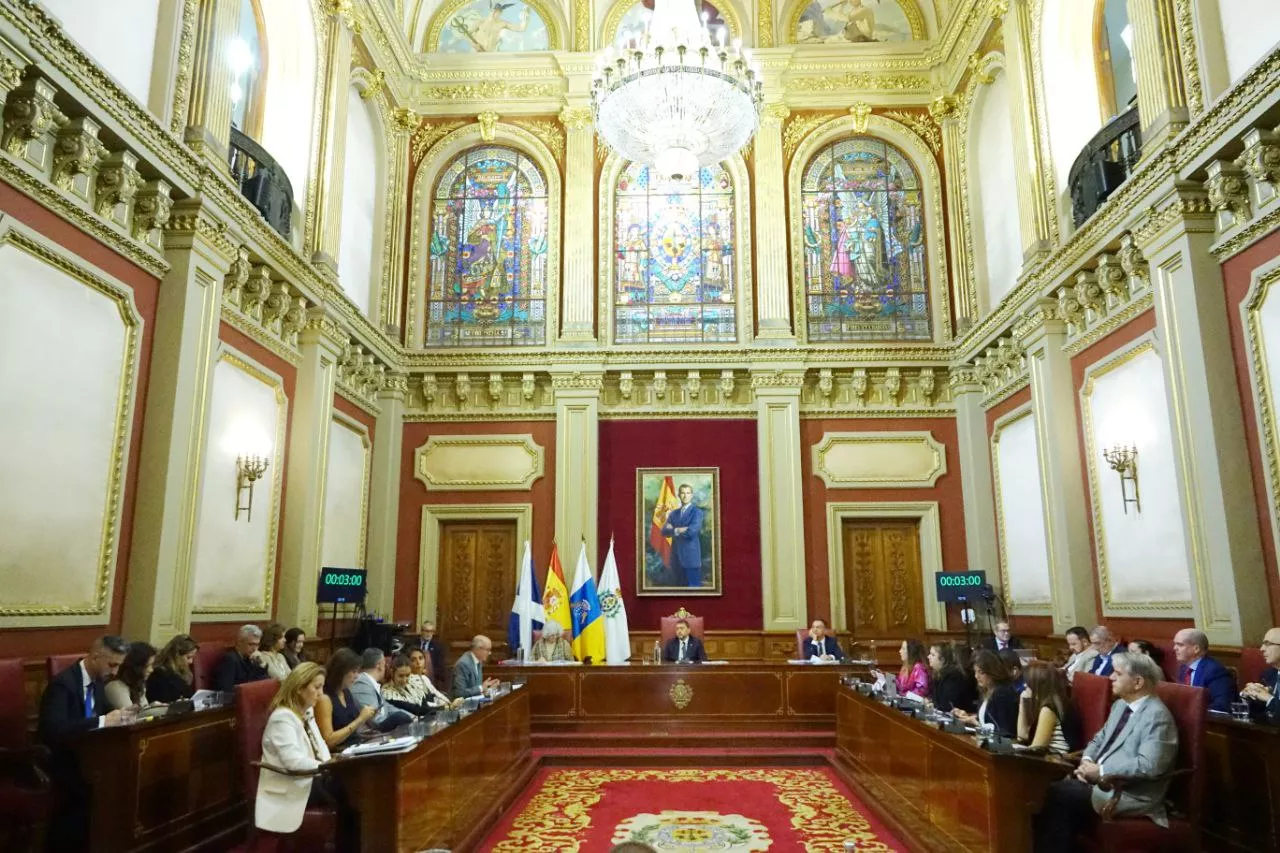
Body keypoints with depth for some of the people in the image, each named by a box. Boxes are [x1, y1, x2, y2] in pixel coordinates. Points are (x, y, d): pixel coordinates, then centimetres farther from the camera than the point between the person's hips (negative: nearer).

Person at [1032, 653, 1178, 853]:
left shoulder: (1157, 716, -14)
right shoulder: (1120, 705, 14)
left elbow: (1149, 766, -24)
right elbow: (1099, 739, 21)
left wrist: (1102, 772, -19)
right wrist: (1087, 762, -1)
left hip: (1132, 795, -8)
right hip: (1104, 782, 8)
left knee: (1057, 793, -20)